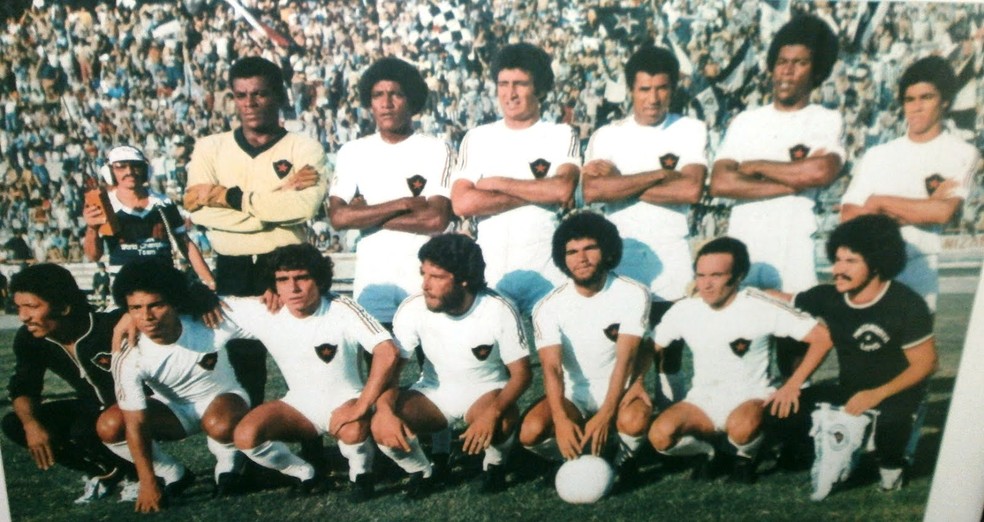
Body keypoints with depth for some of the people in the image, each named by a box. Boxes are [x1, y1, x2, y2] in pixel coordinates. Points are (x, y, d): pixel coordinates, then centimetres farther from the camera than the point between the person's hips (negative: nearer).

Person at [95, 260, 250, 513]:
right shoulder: (128, 358, -24)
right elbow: (136, 424, -20)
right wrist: (148, 483, -22)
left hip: (221, 398, -3)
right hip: (173, 408, 3)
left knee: (221, 426, -38)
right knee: (109, 428, -20)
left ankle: (228, 461, 0)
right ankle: (174, 475, 4)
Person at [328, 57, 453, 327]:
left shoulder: (436, 150, 0)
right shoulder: (352, 152, 7)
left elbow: (438, 219, -11)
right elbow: (338, 218, -4)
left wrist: (367, 216, -6)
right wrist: (403, 204, -9)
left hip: (425, 280, -1)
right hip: (372, 278, 2)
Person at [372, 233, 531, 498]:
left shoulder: (499, 310, -23)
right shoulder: (413, 308, -19)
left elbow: (521, 373, -17)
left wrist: (493, 412, -37)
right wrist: (385, 411, -37)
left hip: (486, 391, -1)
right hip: (434, 392, 2)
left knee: (503, 421, -35)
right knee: (382, 427, -25)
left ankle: (495, 463, 3)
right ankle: (423, 470, 9)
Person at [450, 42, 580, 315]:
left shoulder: (562, 135, 6)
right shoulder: (477, 138, 8)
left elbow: (563, 190, -14)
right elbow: (461, 203, -6)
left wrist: (498, 183, -6)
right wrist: (538, 193, -8)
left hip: (548, 274, -1)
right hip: (491, 272, 1)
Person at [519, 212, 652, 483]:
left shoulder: (634, 295, -14)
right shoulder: (548, 307, -12)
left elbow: (625, 360, -22)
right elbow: (552, 369, -20)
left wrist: (605, 415, -34)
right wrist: (561, 419, -38)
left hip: (620, 389, -1)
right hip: (573, 393, 1)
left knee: (635, 421, -34)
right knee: (531, 432, -25)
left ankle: (624, 458, 3)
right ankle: (576, 455, 9)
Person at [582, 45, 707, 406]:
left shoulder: (691, 130, 4)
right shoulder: (608, 135, 5)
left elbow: (691, 190, -12)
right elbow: (592, 191, -13)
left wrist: (621, 184, -9)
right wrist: (660, 174, -12)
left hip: (672, 264, 0)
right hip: (619, 260, 0)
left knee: (671, 357, 10)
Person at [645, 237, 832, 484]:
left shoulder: (760, 307, -15)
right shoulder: (684, 311, -5)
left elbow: (822, 337, -14)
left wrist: (793, 384, -19)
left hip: (750, 399, -2)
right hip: (703, 402, 3)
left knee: (741, 428, -38)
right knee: (660, 435, -25)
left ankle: (747, 455, 2)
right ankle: (705, 449, 10)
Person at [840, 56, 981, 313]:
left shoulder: (962, 154, 4)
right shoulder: (878, 155, 11)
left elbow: (943, 212, -12)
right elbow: (849, 216, 1)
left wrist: (879, 202, -2)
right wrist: (921, 208, -7)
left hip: (919, 269, -2)